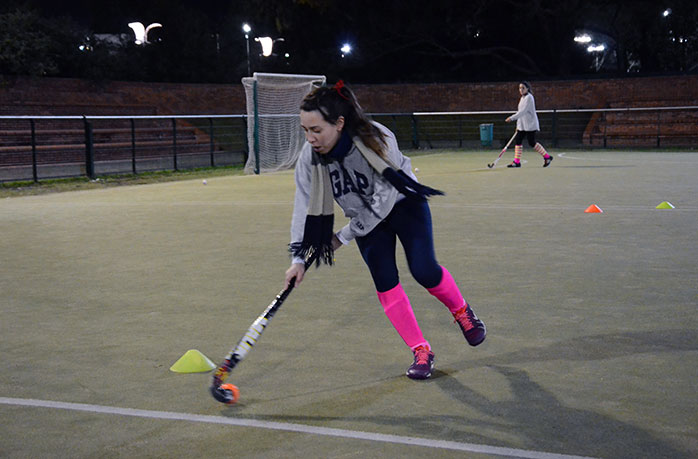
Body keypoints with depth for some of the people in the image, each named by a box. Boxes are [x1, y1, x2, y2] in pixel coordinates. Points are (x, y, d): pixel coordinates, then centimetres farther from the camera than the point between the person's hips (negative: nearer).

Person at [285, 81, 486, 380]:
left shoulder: (377, 140, -35)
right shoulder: (309, 158, -21)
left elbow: (383, 200, -30)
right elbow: (305, 207, -12)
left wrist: (344, 236, -24)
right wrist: (298, 257, -18)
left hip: (403, 203, -4)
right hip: (365, 218, 4)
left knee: (424, 271, -15)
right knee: (385, 283, -7)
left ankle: (462, 313, 17)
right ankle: (421, 352, 6)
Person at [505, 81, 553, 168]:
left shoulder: (529, 97, -14)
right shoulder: (522, 98, 14)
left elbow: (523, 111, -24)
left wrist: (512, 118, -29)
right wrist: (518, 125, 18)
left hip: (530, 125, -9)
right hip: (522, 125, 9)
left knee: (532, 143, -5)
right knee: (517, 141, 1)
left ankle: (547, 157, 9)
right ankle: (516, 161, 3)